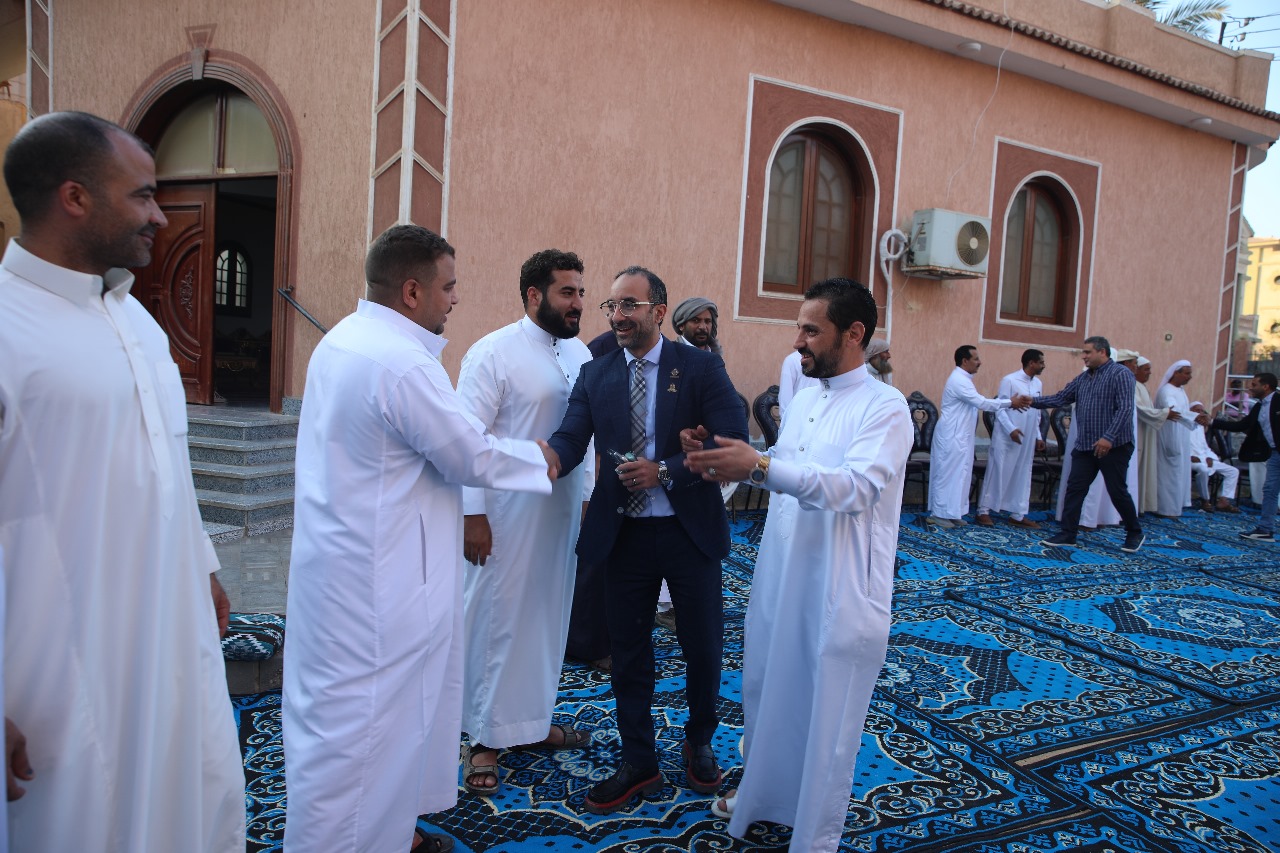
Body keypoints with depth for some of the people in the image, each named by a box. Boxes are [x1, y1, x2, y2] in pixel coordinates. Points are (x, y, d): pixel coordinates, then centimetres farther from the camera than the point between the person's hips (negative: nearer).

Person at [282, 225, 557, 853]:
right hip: (375, 583, -10)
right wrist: (539, 459, 1)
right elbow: (471, 456, -16)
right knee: (360, 726, 3)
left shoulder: (341, 340, 7)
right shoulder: (402, 363, -23)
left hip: (339, 561, 11)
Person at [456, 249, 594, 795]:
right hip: (506, 513, -6)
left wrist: (588, 495, 9)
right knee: (497, 618, 4)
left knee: (549, 616, 15)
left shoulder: (580, 354, 7)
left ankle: (533, 720, 34)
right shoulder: (493, 353, -11)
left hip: (562, 510, 6)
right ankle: (486, 738, 20)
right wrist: (472, 514, -16)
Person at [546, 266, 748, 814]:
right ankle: (638, 764, 31)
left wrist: (665, 472, -23)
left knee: (702, 646, 12)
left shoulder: (701, 367, -6)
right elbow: (570, 440, -9)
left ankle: (699, 742, 40)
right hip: (623, 533, 2)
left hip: (689, 531, -2)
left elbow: (732, 443, -14)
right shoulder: (594, 374, 3)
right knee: (628, 650, 12)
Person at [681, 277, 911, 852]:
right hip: (777, 577, 7)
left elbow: (856, 485, -27)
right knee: (767, 692, 20)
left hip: (838, 591, -7)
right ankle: (764, 795, 43)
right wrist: (730, 463, -1)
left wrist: (759, 466, -35)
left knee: (826, 716, 7)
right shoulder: (803, 398, 11)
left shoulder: (885, 407, -14)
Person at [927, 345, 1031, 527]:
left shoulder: (963, 379, 14)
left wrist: (1009, 403, 3)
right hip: (952, 436, -10)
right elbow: (981, 403, -21)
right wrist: (1010, 403, -13)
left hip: (959, 435, 10)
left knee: (957, 473, 12)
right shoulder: (959, 380, -18)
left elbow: (978, 402, 12)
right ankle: (939, 514, 1)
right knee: (948, 473, -5)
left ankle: (950, 512, 17)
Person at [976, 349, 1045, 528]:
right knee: (998, 472, -2)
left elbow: (1037, 413, 16)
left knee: (1023, 476, 8)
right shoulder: (1009, 380, -10)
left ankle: (1017, 515, 15)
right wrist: (1011, 429, -22)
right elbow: (1000, 408, -12)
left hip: (1028, 439, 7)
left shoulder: (1038, 384, 11)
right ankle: (984, 511, 5)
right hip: (1006, 437, -7)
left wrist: (1038, 436, 13)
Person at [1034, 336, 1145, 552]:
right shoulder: (1082, 378, 12)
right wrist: (1033, 401, -2)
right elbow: (1060, 398, 11)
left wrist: (1108, 437, -26)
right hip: (1084, 446, 7)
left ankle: (1135, 533, 23)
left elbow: (1125, 409, -18)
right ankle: (1068, 534, 9)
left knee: (1117, 491, 3)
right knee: (1074, 489, 3)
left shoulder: (1120, 374, -9)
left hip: (1113, 446, -6)